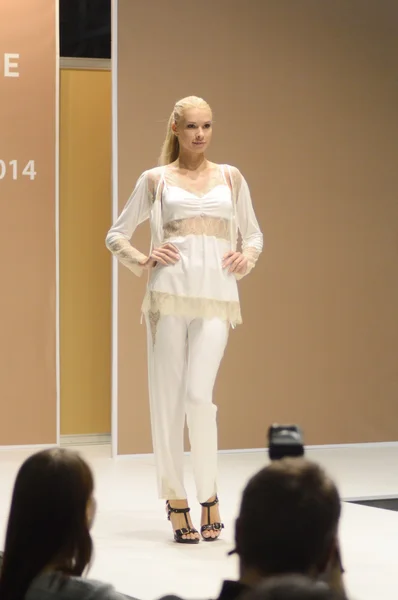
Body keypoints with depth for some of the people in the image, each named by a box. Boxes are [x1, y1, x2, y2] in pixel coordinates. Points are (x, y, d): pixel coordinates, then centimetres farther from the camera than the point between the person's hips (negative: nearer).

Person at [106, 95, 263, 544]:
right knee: (168, 398, 0)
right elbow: (116, 235, 13)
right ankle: (175, 502, 9)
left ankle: (209, 497, 0)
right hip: (169, 293, 0)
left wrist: (247, 257, 3)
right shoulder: (156, 180, 9)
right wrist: (143, 260, -3)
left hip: (216, 296, 0)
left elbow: (253, 234, 23)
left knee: (199, 394, -13)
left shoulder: (230, 178, 14)